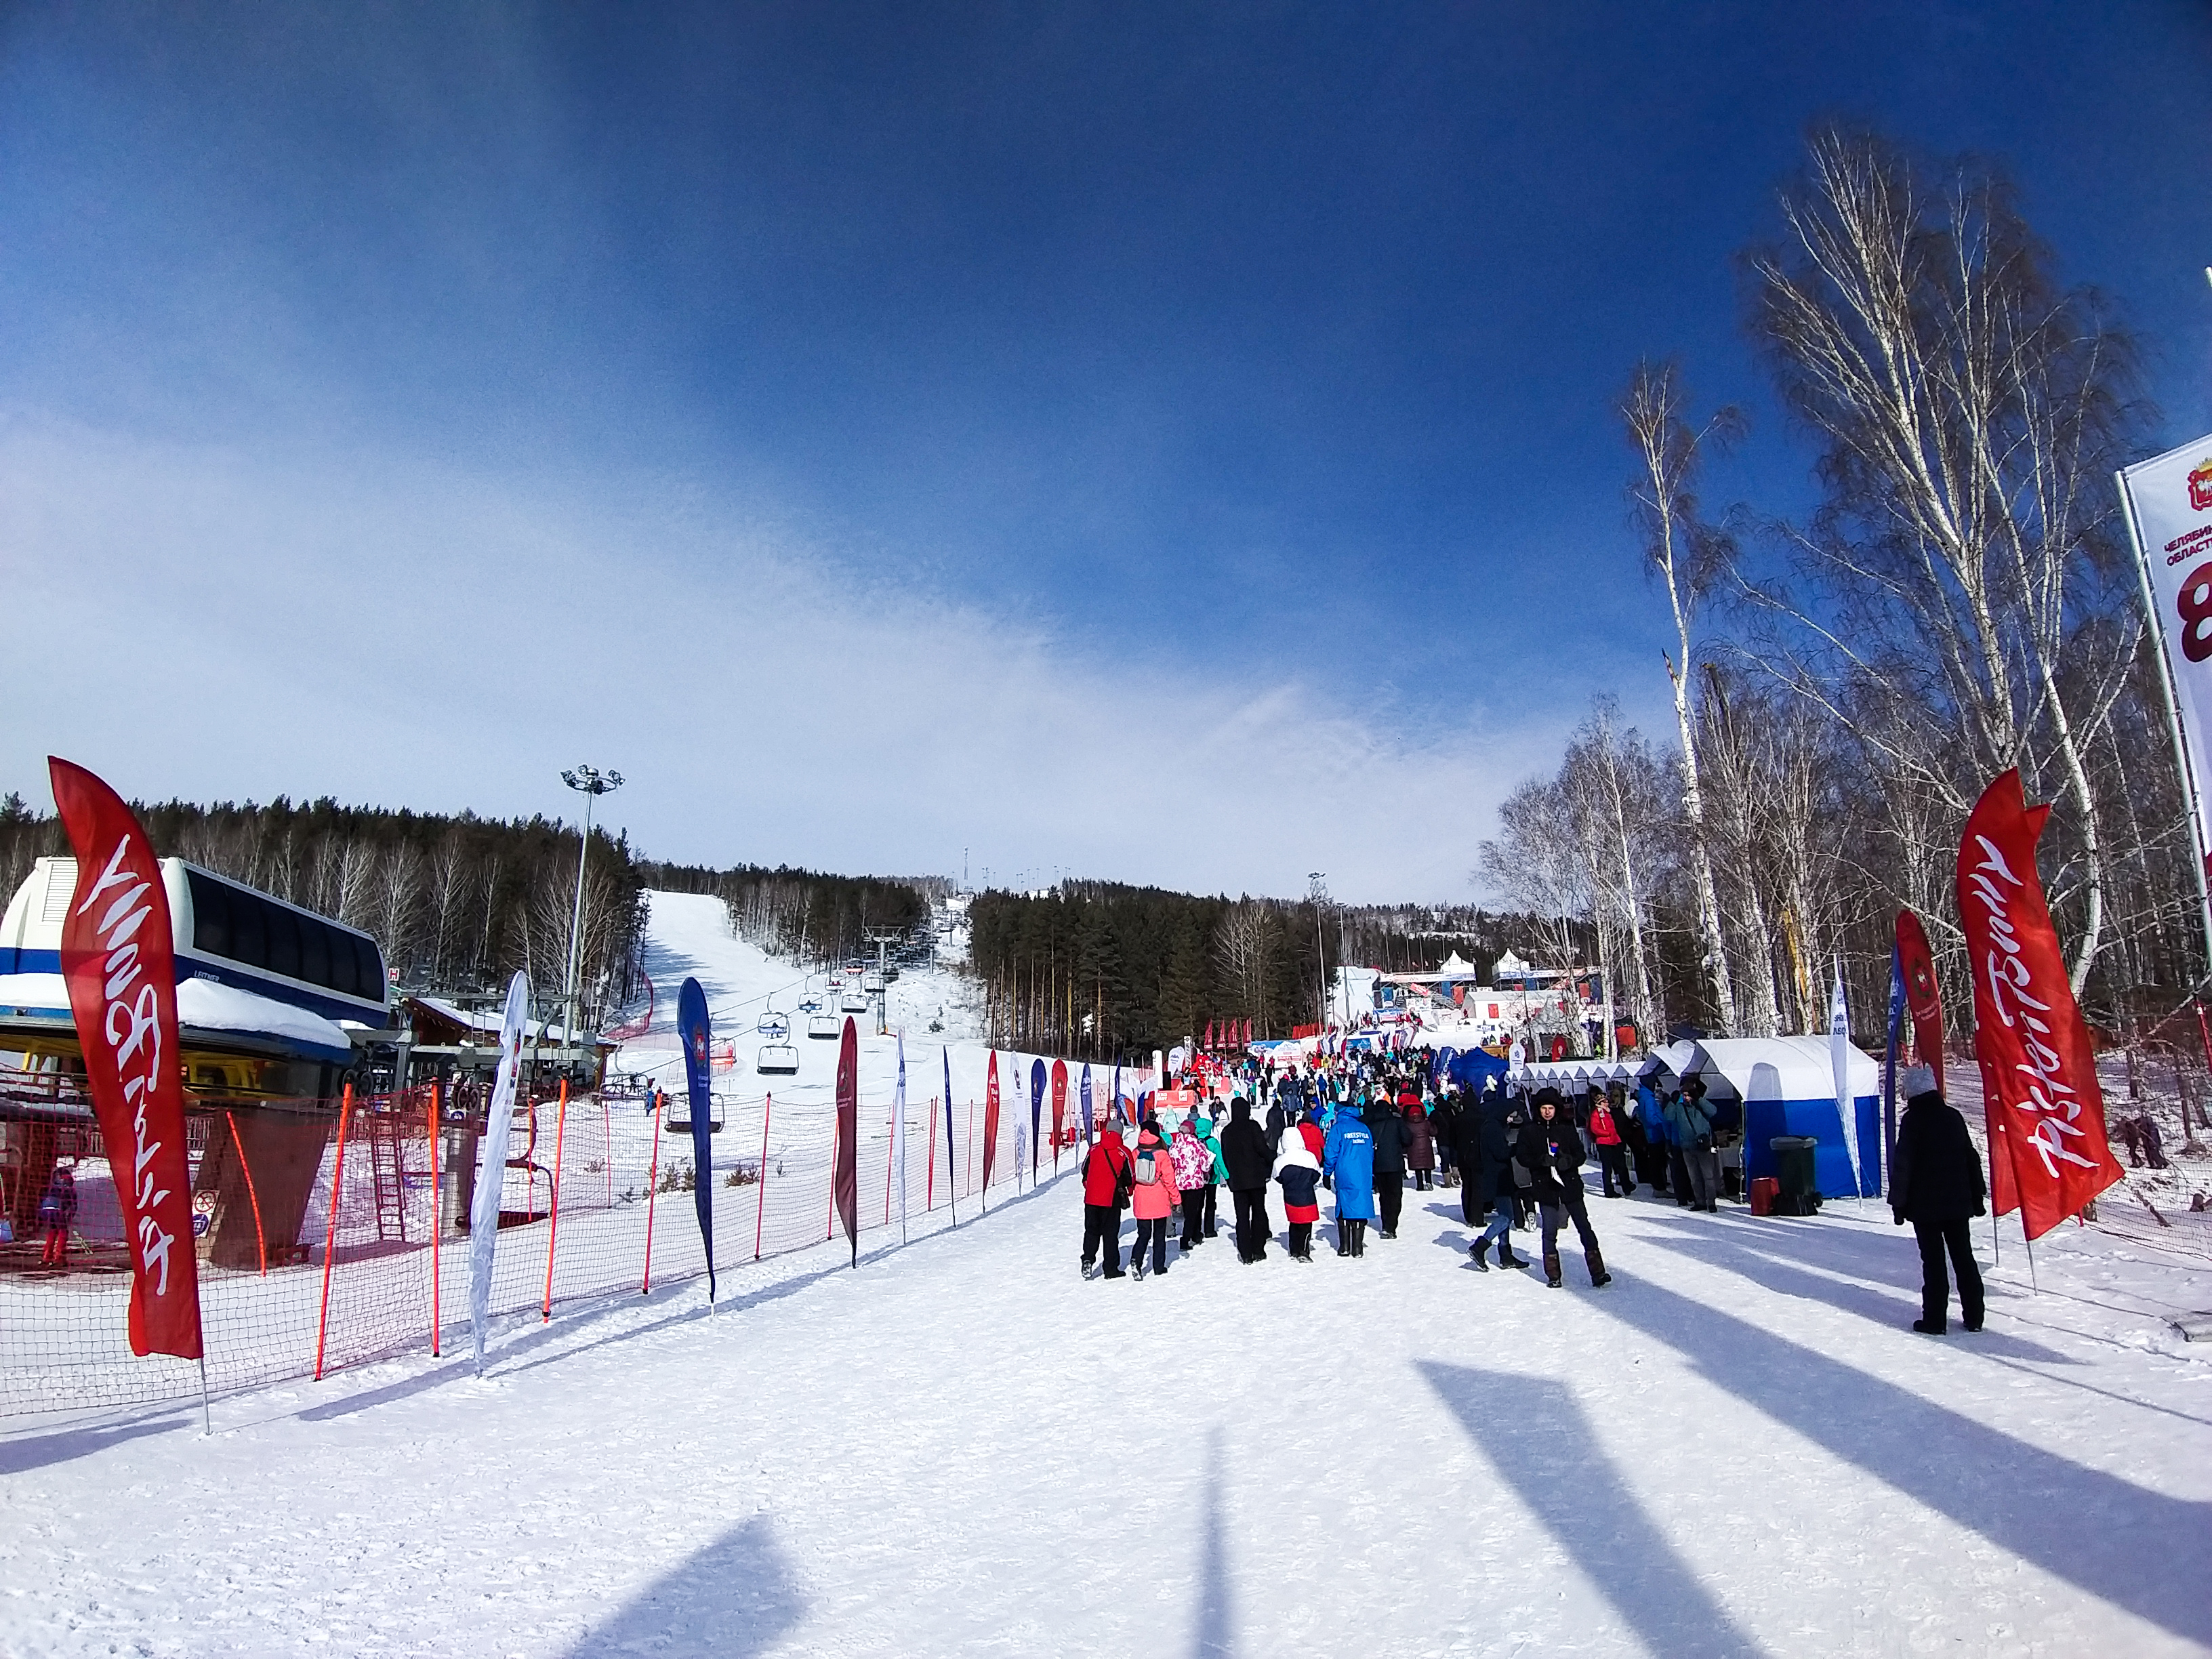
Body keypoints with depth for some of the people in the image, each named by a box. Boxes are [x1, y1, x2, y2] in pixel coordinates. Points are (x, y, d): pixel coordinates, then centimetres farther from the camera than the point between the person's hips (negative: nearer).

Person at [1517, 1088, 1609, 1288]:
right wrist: (1542, 1161, -18)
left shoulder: (1566, 1128, 4)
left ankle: (1597, 1272, 4)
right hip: (1545, 1187, -1)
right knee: (1550, 1232, 3)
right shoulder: (1530, 1131, 2)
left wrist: (1568, 1161, -17)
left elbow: (1580, 1155, 4)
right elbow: (1523, 1158, -1)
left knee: (1584, 1227, 0)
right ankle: (1553, 1275, 14)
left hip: (1570, 1184, 1)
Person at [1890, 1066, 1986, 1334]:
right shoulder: (1953, 1117, 6)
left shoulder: (1912, 1120, -12)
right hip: (1958, 1202, 5)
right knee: (1964, 1257, 13)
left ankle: (1934, 1319, 3)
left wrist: (1898, 1203, -6)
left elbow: (1903, 1165, -13)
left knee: (1933, 1261, 0)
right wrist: (1977, 1196, 22)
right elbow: (1971, 1158, 13)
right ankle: (1974, 1317, 18)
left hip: (1925, 1204, -5)